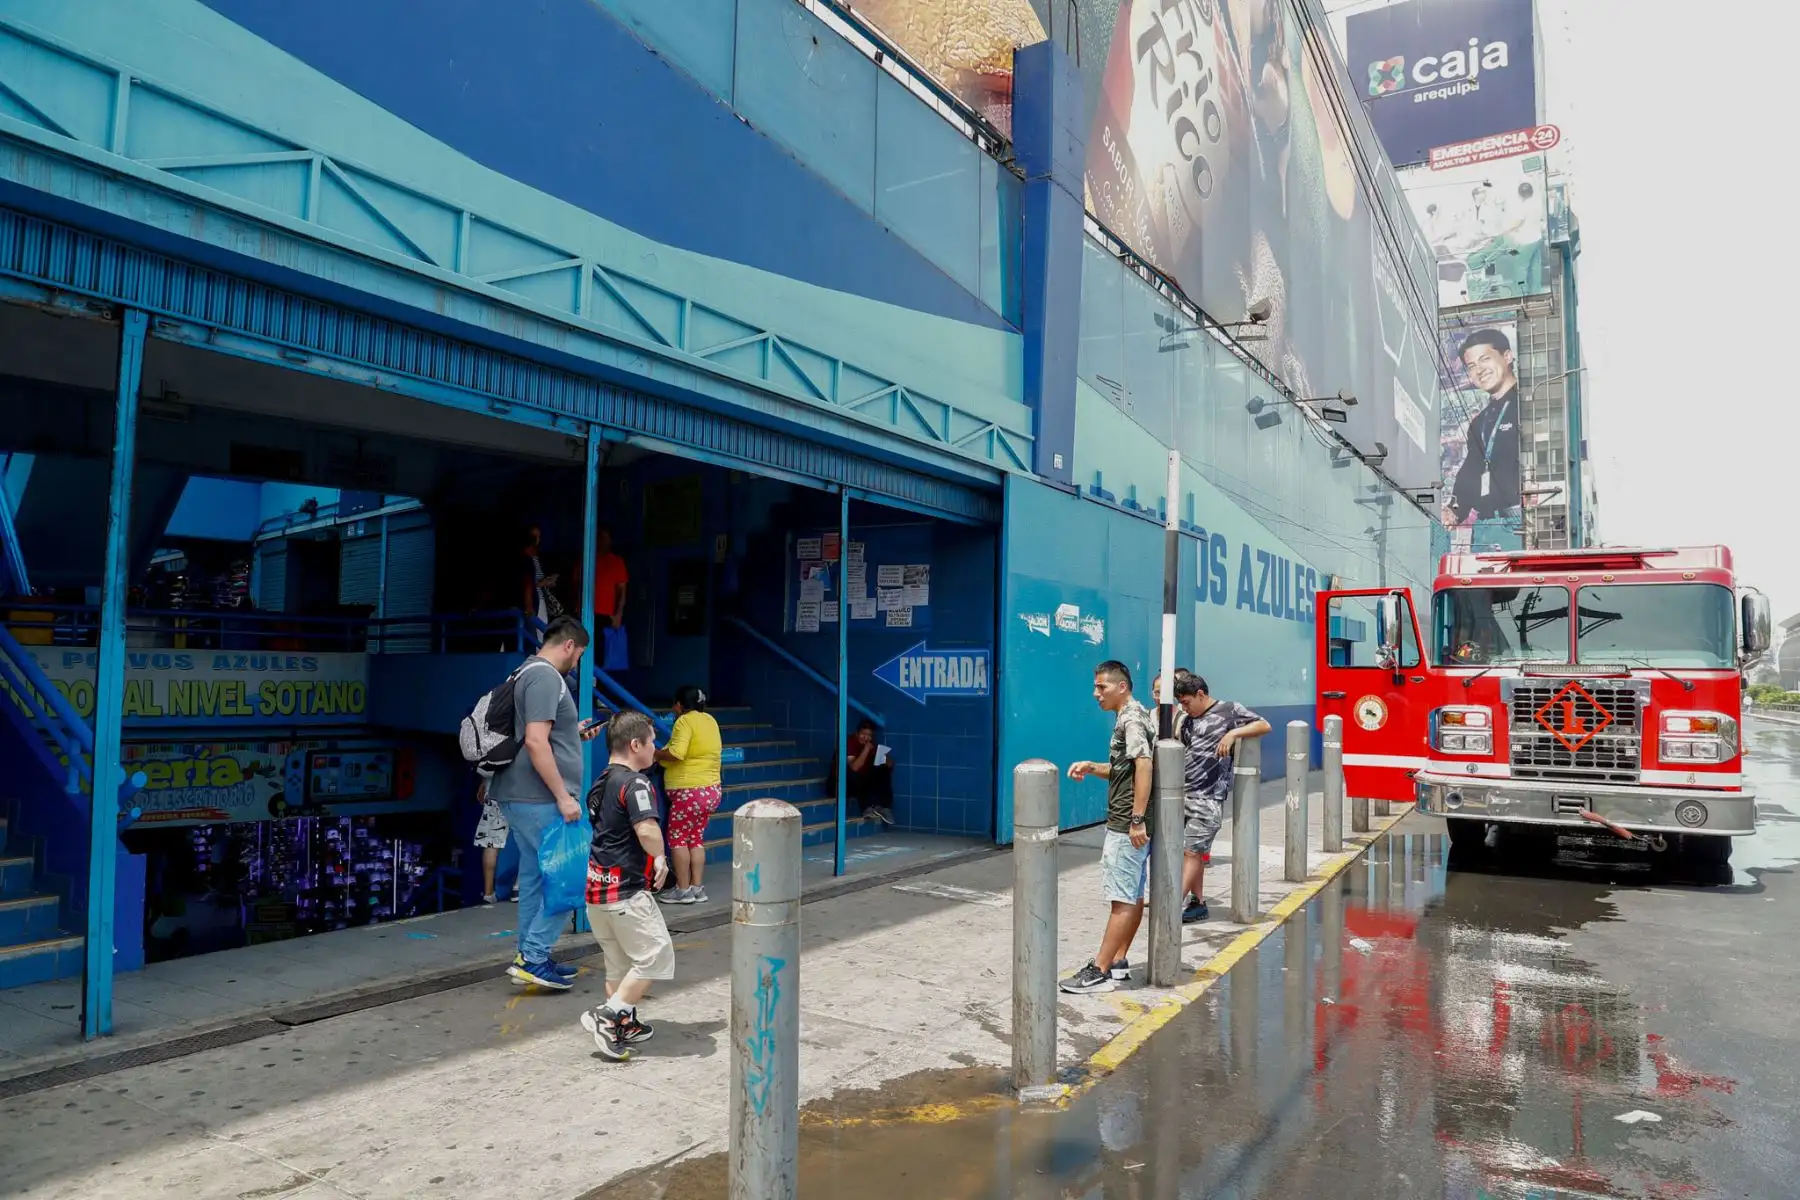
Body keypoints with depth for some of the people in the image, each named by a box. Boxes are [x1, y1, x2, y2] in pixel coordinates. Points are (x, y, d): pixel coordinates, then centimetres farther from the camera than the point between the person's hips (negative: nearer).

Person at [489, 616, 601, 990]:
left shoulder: (527, 673, 16)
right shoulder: (545, 677, -15)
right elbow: (535, 742, -23)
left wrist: (574, 734, 22)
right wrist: (563, 797, -21)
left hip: (518, 796, 10)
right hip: (539, 800, -10)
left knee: (534, 876, 15)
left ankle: (530, 958, 23)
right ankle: (534, 957, -1)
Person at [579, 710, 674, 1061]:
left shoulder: (600, 783, 13)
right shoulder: (635, 782, -16)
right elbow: (647, 828, -30)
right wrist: (660, 858, -12)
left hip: (597, 887, 9)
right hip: (627, 888, -9)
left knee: (619, 962, 19)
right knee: (655, 956, 0)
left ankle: (624, 1025, 26)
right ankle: (608, 1016, -4)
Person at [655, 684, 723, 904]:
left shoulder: (685, 721, -13)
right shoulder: (710, 720, 12)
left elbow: (676, 753, -25)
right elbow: (718, 748, 25)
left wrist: (656, 754, -9)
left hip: (690, 791, -8)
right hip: (711, 789, 8)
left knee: (677, 838, 2)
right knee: (696, 838, 13)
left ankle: (683, 890, 3)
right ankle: (697, 888, 13)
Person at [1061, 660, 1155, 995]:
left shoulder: (1132, 719, -14)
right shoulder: (1129, 717, 17)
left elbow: (1144, 766, -25)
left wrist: (1137, 819, -27)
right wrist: (1091, 768, 8)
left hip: (1127, 826, -10)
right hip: (1125, 824, 10)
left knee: (1123, 899, -7)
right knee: (1134, 896, 14)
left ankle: (1099, 972, -5)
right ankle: (1117, 962, 22)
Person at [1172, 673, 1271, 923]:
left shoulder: (1229, 710, -2)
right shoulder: (1188, 721, 14)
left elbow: (1264, 726, -7)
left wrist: (1233, 733, -21)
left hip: (1209, 799, -6)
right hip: (1184, 795, 6)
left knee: (1191, 851, -7)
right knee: (1194, 852, 9)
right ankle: (1197, 902, 18)